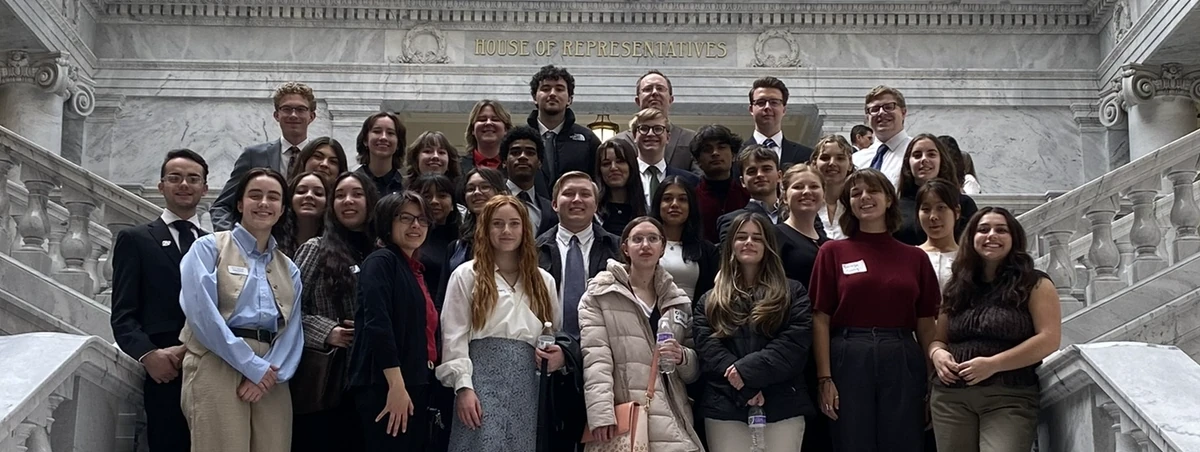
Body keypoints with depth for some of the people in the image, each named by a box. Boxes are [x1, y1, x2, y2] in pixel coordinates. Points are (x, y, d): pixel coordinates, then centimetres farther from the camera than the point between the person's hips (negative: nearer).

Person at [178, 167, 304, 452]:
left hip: (270, 380, 5)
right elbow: (201, 311, -9)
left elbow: (292, 330, 10)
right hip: (218, 367, -5)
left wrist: (269, 372, -10)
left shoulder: (289, 269, 20)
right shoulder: (209, 247, 5)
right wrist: (252, 365, -12)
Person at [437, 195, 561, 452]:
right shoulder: (467, 275, 6)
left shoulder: (543, 280, 18)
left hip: (526, 387, 4)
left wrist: (560, 354, -1)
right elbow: (454, 336, -1)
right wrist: (463, 387, -11)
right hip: (482, 381, -4)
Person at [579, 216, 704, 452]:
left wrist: (682, 357, -3)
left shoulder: (678, 301, 18)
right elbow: (595, 359, -6)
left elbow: (694, 370, 20)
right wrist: (601, 413, -18)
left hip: (671, 423, 4)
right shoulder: (601, 294, 4)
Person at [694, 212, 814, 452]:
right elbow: (708, 347, 0)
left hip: (782, 405, -1)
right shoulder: (710, 301, 15)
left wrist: (747, 369, -14)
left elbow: (795, 342, -3)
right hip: (725, 407, 1)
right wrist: (744, 387, -15)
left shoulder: (793, 292, 12)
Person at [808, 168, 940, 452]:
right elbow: (821, 320, 0)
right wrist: (824, 378, -7)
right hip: (848, 360, -1)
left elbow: (926, 324, 9)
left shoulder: (915, 258, 9)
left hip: (902, 362, 2)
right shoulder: (833, 252, 4)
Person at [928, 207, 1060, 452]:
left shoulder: (1034, 284, 3)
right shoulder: (957, 287, 17)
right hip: (951, 397, 5)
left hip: (1010, 398, -4)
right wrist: (937, 353, -3)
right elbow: (938, 339, 23)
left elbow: (1049, 340, -7)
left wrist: (994, 364, -15)